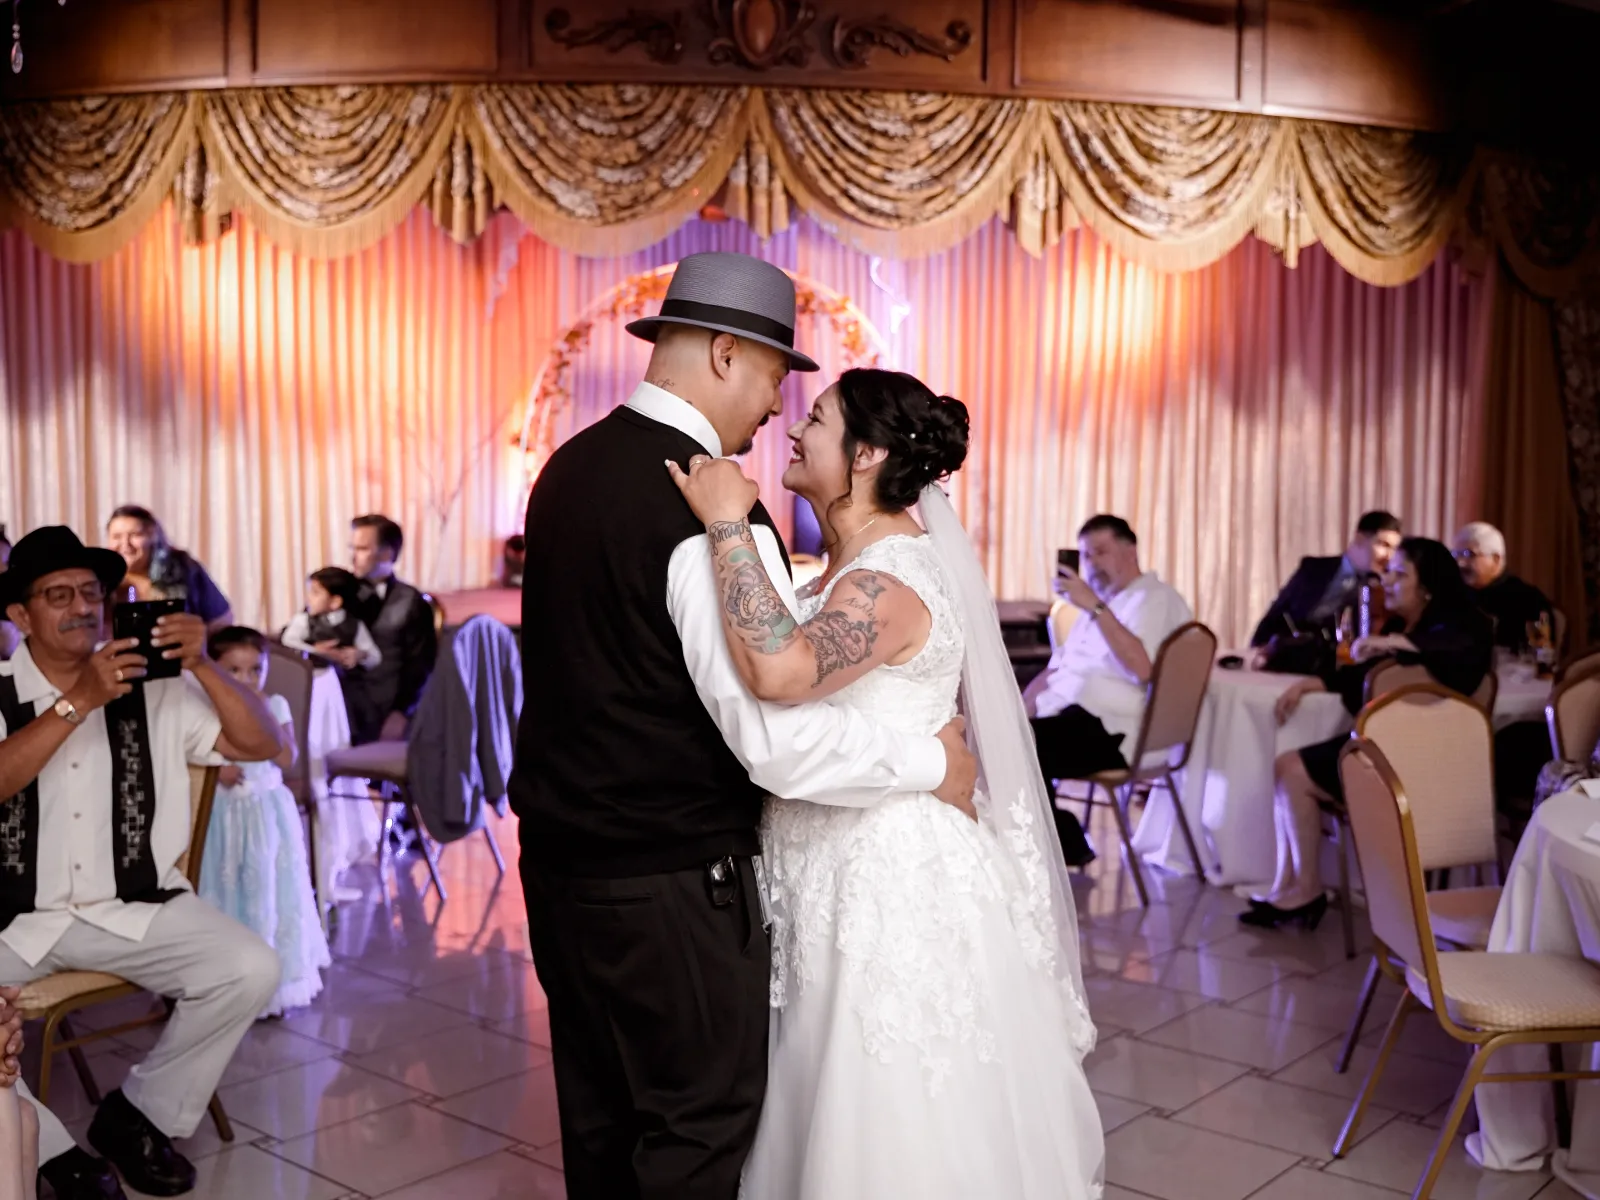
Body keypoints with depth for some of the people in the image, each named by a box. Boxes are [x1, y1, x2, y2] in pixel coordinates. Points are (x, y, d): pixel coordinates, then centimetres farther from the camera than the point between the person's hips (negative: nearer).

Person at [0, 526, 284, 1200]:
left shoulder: (154, 689, 2)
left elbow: (262, 745, -4)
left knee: (252, 971, -20)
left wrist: (200, 665, -18)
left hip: (134, 907, 1)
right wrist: (80, 701, -29)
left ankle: (141, 1115, 4)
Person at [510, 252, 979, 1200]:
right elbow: (780, 741, -26)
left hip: (562, 855, 9)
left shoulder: (570, 467, 6)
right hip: (669, 882, -9)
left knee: (599, 1121, 21)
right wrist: (932, 762, -11)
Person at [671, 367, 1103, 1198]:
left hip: (891, 880, -10)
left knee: (900, 1131, 5)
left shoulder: (889, 580, -23)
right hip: (842, 870, 10)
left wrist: (728, 524, -33)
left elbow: (779, 669, -42)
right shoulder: (857, 565, 9)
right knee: (849, 1114, 21)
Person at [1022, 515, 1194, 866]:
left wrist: (1096, 608, -24)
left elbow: (1142, 669, -23)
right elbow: (1055, 669, 25)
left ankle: (1065, 850, -4)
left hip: (1108, 730, -9)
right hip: (1066, 717, 9)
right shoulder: (1100, 605, 25)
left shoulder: (1156, 599, -4)